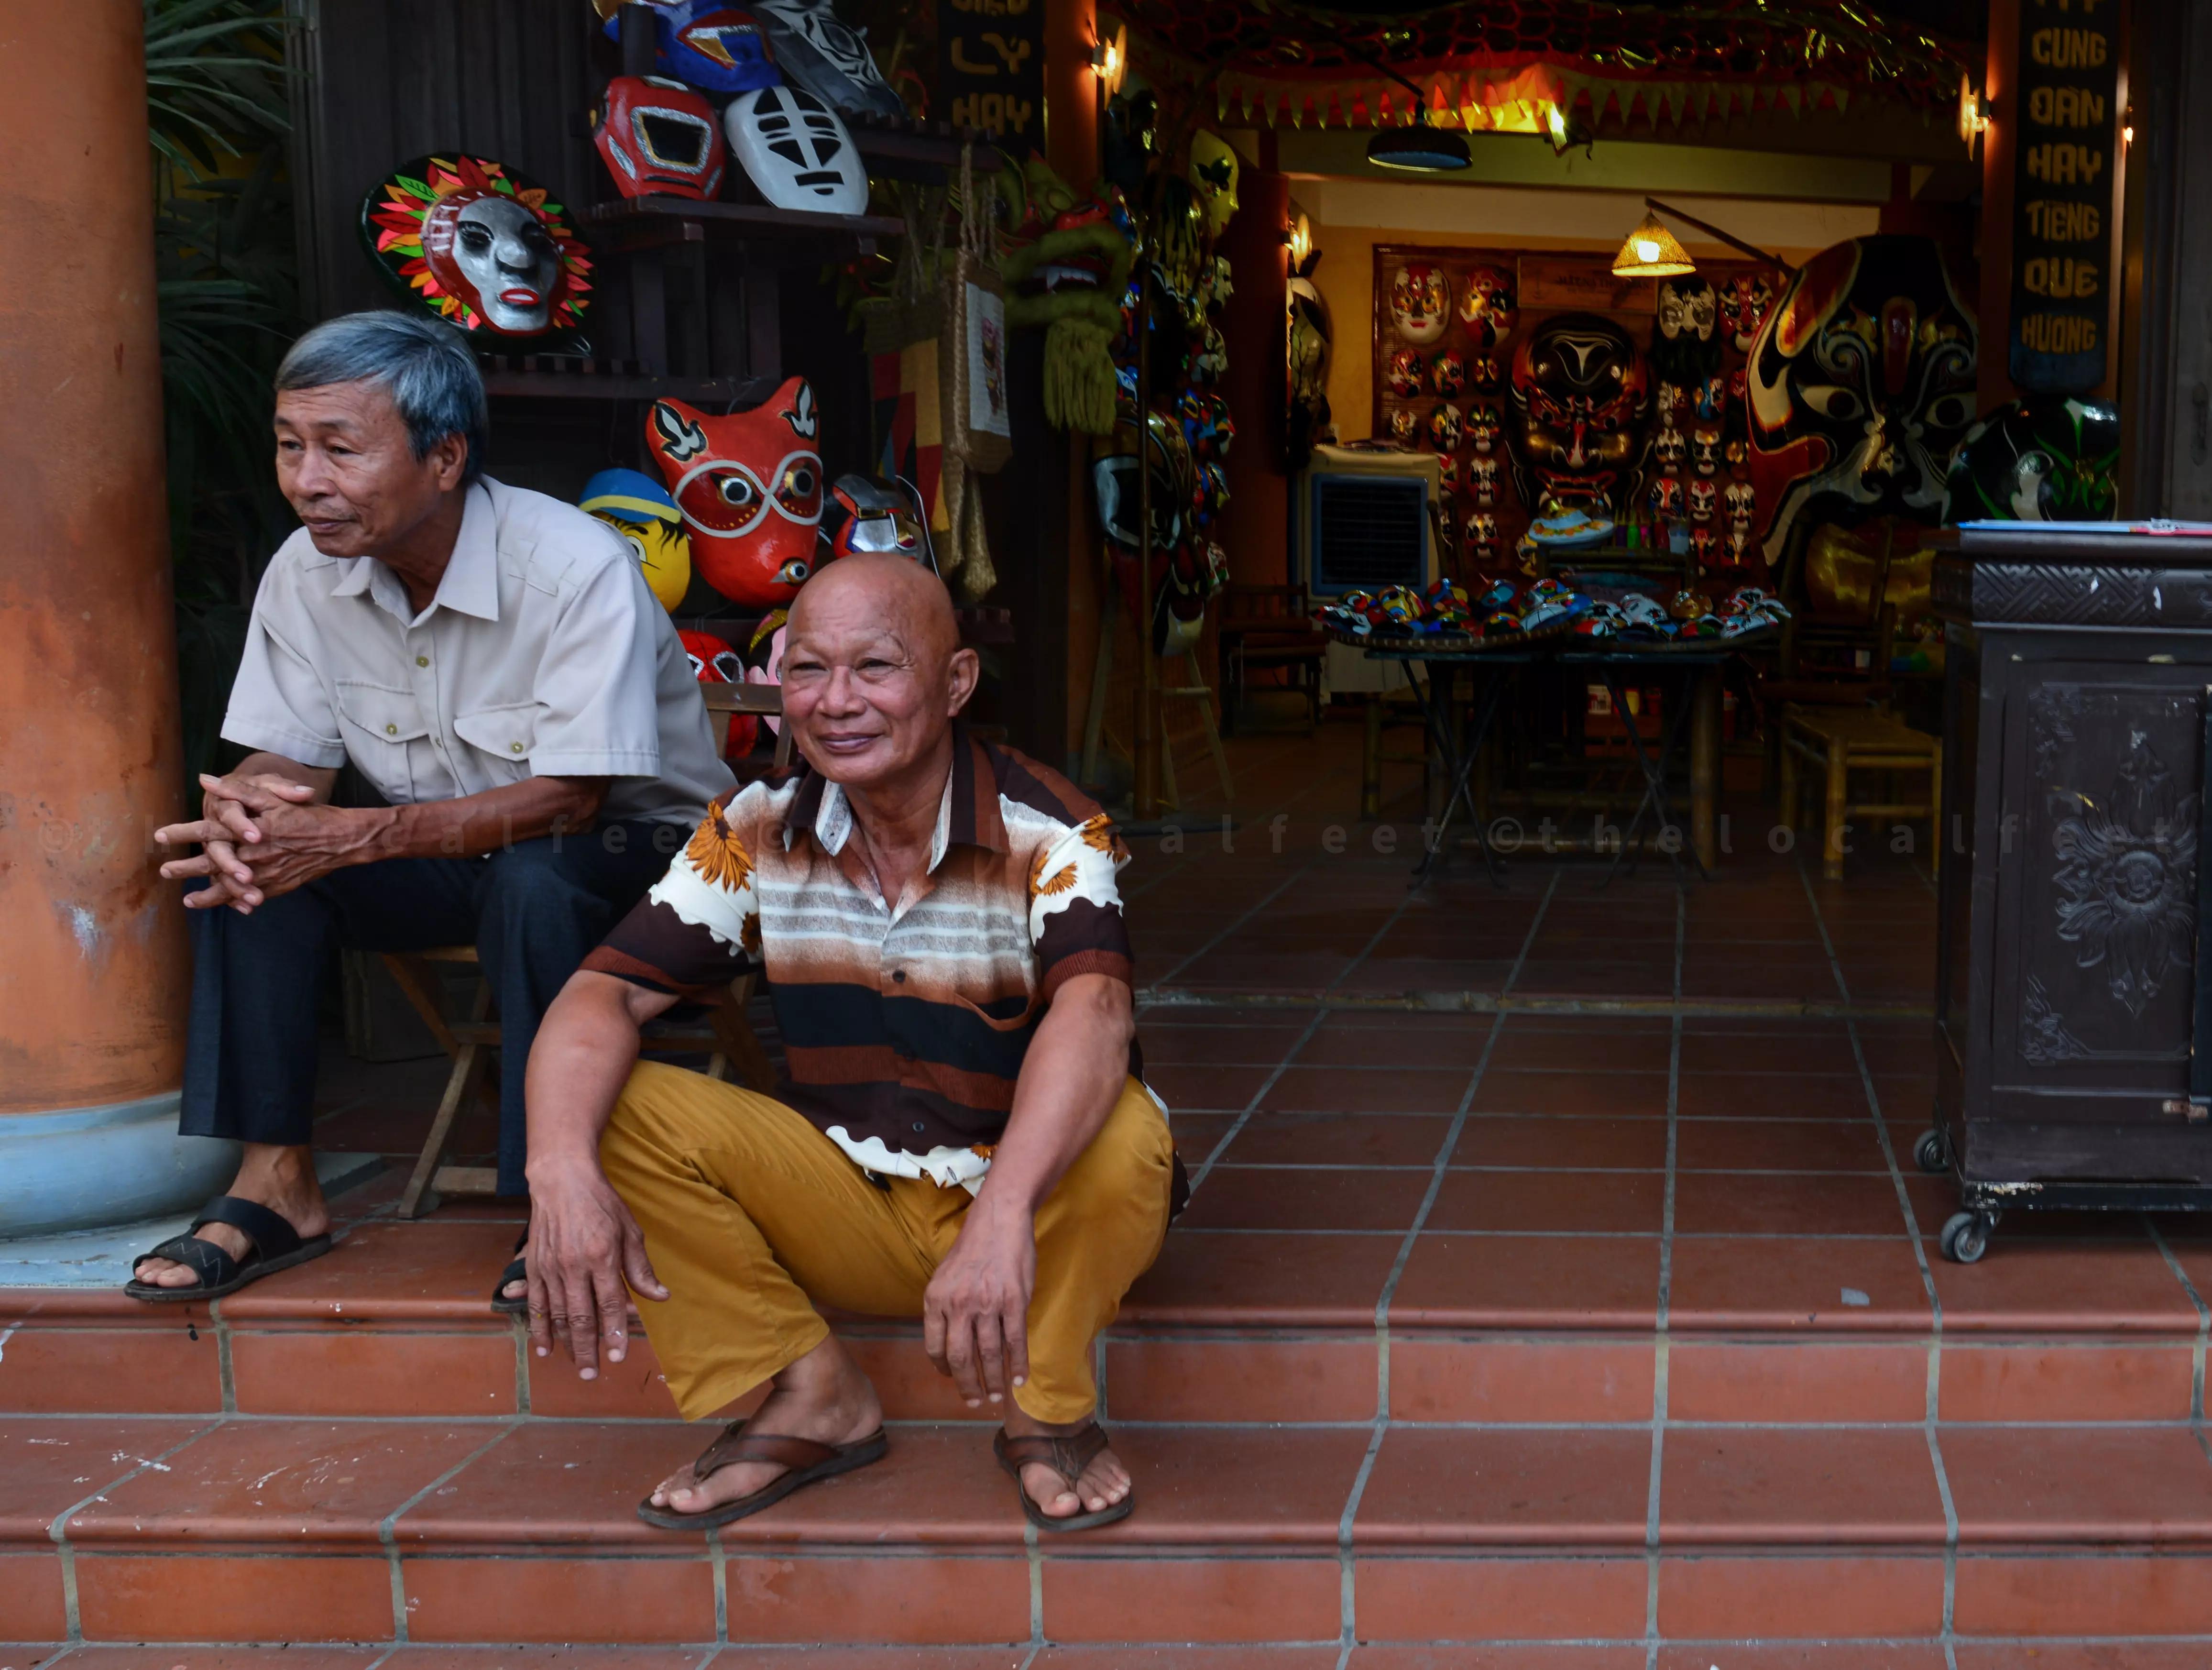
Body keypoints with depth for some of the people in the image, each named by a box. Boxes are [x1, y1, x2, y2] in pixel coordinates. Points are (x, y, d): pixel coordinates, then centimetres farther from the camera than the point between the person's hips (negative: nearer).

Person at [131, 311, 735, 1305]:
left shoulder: (576, 569, -27)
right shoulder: (305, 574, -7)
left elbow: (569, 799, -30)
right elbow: (286, 761, -3)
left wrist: (355, 838, -40)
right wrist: (243, 802, -30)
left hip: (632, 844, -5)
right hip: (451, 856, 6)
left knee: (537, 878, -39)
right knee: (239, 850, -18)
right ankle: (277, 1185, -13)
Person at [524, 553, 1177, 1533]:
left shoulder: (1049, 837, -18)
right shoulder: (756, 836, -5)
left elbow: (1092, 1013, -37)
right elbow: (604, 993, -11)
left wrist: (1003, 1214, -56)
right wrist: (561, 1168, -34)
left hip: (1031, 1203, -3)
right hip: (851, 1213, 4)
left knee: (1123, 1137, -36)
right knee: (617, 1106, -17)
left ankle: (1048, 1412, -8)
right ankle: (811, 1397, -4)